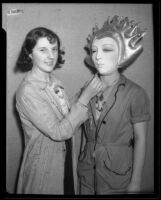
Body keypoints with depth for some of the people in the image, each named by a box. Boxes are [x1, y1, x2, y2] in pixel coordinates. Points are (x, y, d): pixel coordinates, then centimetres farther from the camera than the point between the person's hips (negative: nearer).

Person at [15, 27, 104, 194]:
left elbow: (66, 116, 5)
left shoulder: (52, 80, -1)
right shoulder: (27, 91, -24)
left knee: (68, 189, 24)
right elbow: (57, 132, -26)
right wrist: (85, 97, -26)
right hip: (43, 166, -7)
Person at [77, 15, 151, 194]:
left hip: (117, 173, -4)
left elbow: (140, 140, -10)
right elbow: (85, 132, 5)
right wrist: (80, 162, 9)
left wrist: (136, 182, -8)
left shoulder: (136, 94, -15)